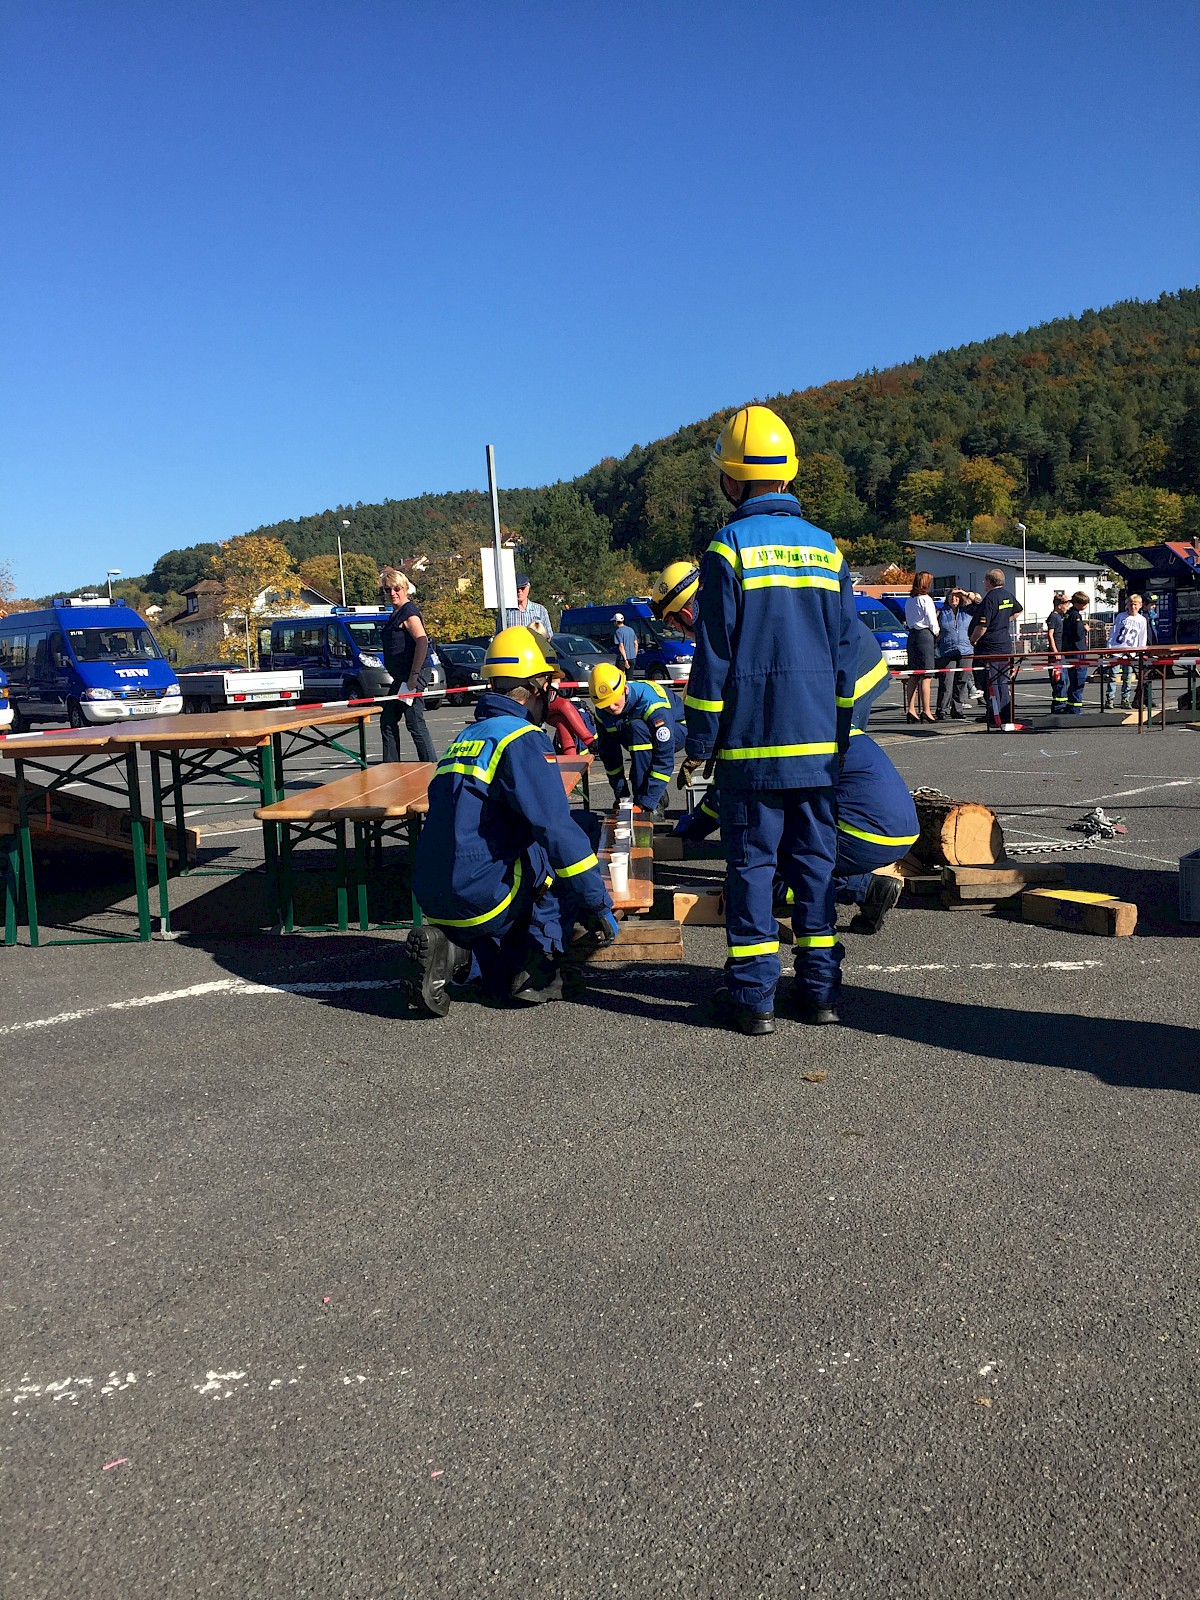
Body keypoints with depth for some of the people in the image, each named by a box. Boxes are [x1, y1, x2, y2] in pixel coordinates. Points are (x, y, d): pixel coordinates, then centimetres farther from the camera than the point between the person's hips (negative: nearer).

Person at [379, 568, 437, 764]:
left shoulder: (409, 612, -12)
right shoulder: (396, 614, 18)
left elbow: (422, 641, -23)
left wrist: (414, 675, -26)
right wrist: (402, 677, 20)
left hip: (412, 674, -11)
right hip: (401, 676, 11)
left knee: (415, 724, -9)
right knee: (387, 721, 14)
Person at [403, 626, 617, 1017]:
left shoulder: (466, 737, 16)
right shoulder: (522, 738, -11)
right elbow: (557, 830, -20)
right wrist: (599, 907, -14)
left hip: (433, 896, 9)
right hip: (482, 895, -8)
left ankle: (449, 947, 3)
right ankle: (537, 967, 0)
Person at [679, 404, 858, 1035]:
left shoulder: (728, 548, -7)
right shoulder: (827, 547, 10)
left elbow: (713, 656, -9)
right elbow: (845, 651, 12)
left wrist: (699, 743, -3)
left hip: (751, 744, -5)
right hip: (818, 743, 5)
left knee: (751, 862, 2)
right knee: (814, 860, 11)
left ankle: (752, 996, 5)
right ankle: (819, 988, 16)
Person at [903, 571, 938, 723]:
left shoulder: (909, 601, 14)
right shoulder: (925, 599, -8)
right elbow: (932, 621, -7)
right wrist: (936, 632, 9)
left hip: (912, 635, 8)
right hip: (925, 635, -8)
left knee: (913, 675, 9)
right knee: (926, 676, -7)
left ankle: (910, 710, 7)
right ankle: (926, 711, -11)